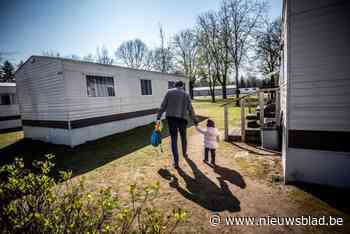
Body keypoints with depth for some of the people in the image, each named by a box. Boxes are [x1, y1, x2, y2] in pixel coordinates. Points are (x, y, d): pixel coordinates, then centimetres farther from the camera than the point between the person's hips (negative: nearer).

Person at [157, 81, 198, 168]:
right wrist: (195, 121, 9)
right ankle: (184, 153, 44)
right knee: (183, 137, 23)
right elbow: (191, 110, 4)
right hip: (182, 119, 1)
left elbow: (163, 106, 1)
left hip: (171, 119, -1)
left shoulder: (169, 92, 6)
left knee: (174, 140, 4)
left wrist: (158, 117, 2)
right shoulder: (186, 95, 7)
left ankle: (176, 161, 2)